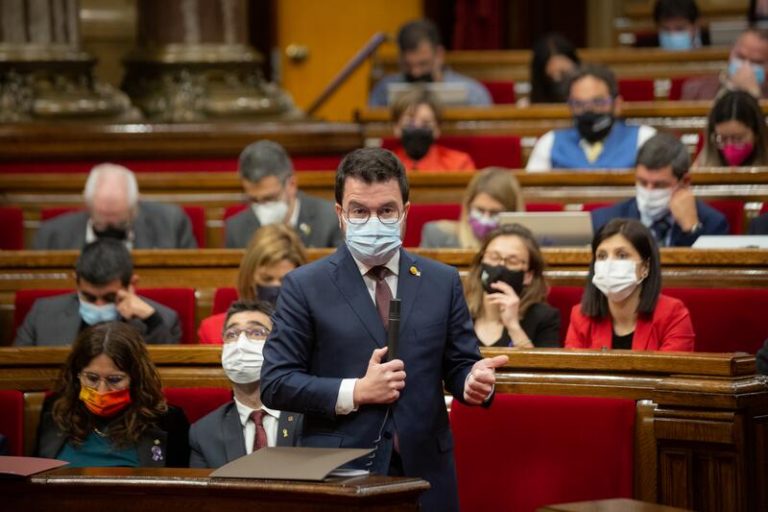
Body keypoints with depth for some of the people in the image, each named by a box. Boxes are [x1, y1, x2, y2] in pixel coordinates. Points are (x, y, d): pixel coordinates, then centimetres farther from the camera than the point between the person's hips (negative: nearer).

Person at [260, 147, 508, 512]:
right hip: (337, 476, -2)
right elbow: (274, 384, -4)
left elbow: (459, 366, 9)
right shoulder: (304, 286, 0)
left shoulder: (442, 282, 8)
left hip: (424, 473, 3)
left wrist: (474, 381, -14)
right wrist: (355, 392, -14)